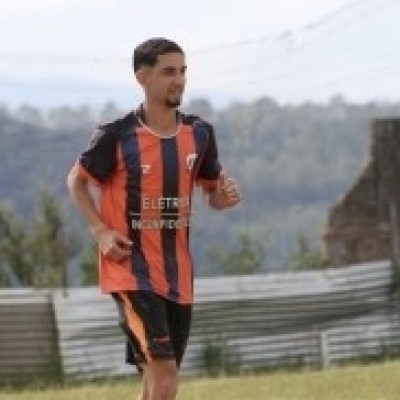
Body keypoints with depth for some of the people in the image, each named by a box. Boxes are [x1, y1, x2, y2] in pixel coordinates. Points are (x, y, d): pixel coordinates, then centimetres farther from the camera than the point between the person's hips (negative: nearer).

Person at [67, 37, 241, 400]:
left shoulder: (199, 134, 5)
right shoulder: (117, 136, -9)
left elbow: (213, 192, 17)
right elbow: (77, 180, 5)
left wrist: (225, 196, -8)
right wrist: (101, 232, -9)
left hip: (178, 273, 6)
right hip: (131, 270, -6)